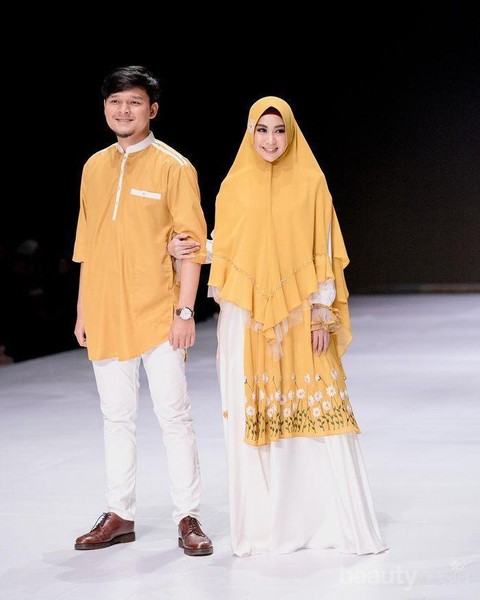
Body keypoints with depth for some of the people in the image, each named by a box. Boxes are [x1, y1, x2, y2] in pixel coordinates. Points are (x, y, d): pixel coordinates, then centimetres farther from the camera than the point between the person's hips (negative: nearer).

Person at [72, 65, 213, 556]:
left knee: (173, 415, -3)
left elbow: (192, 243, -6)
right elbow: (87, 243, 15)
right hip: (105, 313, 5)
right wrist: (82, 310, 13)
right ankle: (119, 515, 18)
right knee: (116, 417, 10)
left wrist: (185, 310, -12)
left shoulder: (173, 167, -3)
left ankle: (188, 518, 4)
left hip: (158, 313, -5)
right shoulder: (94, 167, 11)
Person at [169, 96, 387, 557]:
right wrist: (184, 249, -7)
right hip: (246, 314, 1)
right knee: (252, 415, 1)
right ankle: (263, 523, 9)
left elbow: (324, 251, 2)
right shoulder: (235, 185, 6)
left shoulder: (310, 182, 3)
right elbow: (223, 245, 11)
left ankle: (341, 520, 3)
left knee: (317, 411, -4)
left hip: (300, 313, -1)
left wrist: (322, 311, -4)